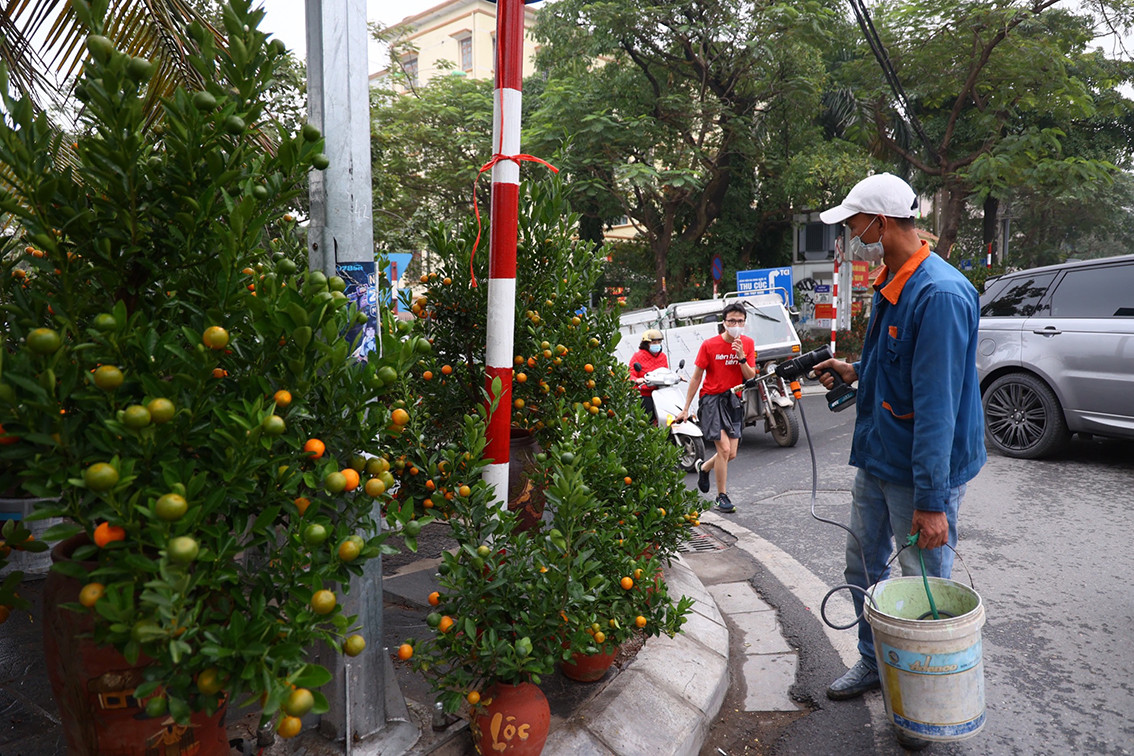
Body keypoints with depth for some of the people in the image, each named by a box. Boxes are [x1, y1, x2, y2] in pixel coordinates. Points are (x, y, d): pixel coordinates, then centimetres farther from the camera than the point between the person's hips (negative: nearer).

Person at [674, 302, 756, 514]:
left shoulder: (748, 344, 2)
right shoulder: (709, 345, -9)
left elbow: (751, 377, 0)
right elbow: (696, 377, -3)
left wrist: (742, 357, -18)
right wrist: (686, 408, -3)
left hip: (734, 400, 4)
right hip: (712, 399, -4)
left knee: (731, 454, 6)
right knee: (724, 449, -13)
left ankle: (704, 467, 37)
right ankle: (722, 496, 3)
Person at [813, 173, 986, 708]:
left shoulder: (940, 294, -24)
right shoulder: (890, 285, 7)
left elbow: (937, 405, -27)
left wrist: (931, 502, -26)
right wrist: (856, 373, 9)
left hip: (922, 471, -9)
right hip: (877, 460, 9)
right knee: (864, 568, 20)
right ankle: (874, 663, 39)